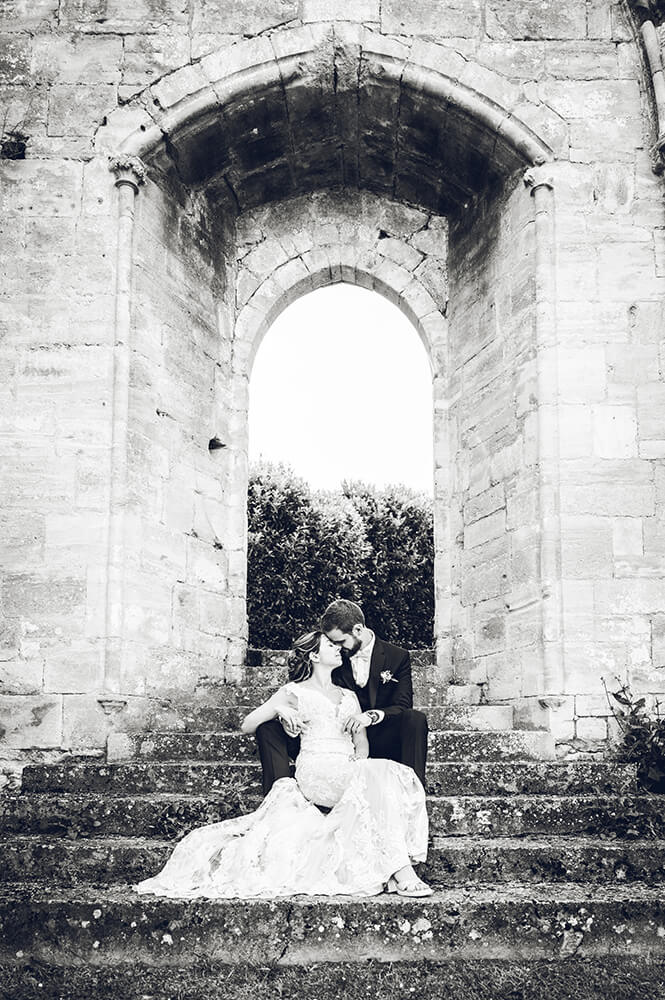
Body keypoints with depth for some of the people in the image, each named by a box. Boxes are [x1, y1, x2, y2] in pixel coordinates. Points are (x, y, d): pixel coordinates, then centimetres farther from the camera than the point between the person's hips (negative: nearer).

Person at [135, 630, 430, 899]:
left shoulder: (349, 696, 28)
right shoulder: (295, 692, 16)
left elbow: (361, 740, 18)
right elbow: (246, 726, 17)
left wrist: (359, 765, -4)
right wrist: (277, 708, -1)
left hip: (350, 772, 5)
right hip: (316, 770, -5)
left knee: (394, 775, -31)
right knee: (378, 776, -35)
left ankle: (396, 871, -39)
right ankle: (401, 871, -41)